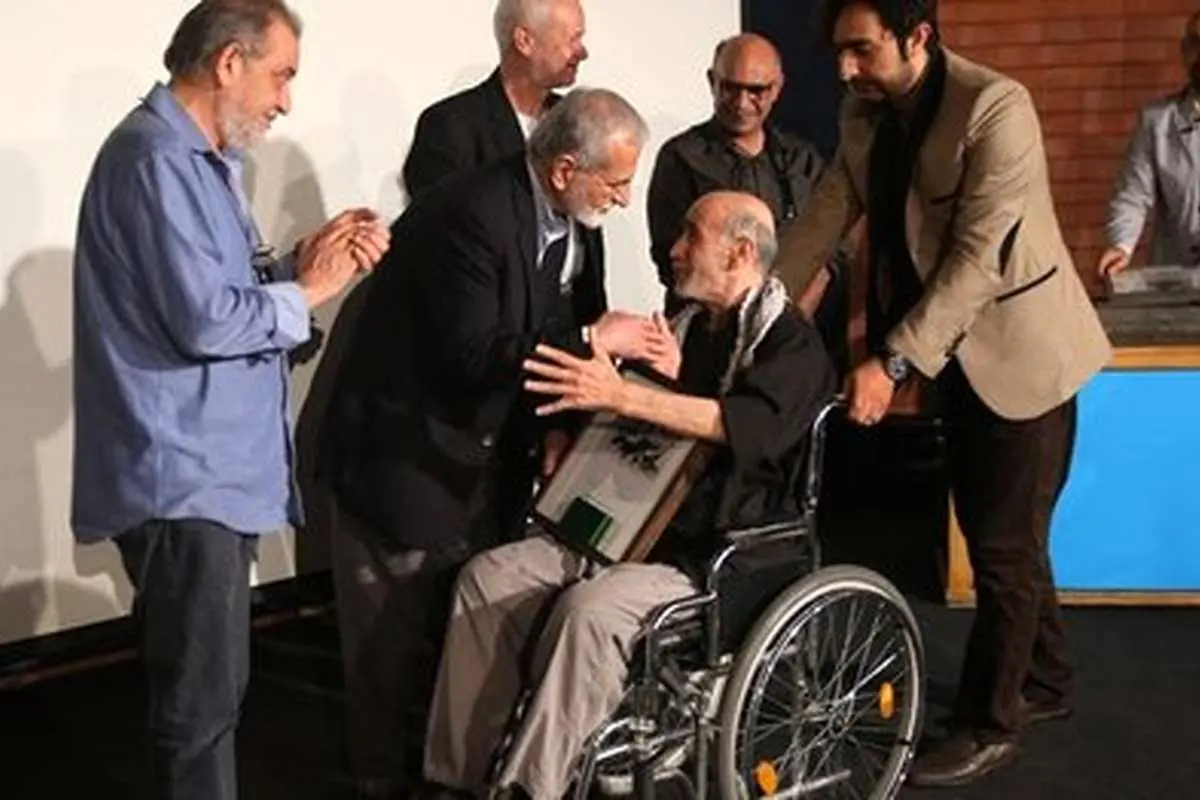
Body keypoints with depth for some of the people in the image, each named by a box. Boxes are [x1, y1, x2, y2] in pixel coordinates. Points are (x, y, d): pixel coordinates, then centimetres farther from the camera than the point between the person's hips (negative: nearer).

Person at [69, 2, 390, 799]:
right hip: (183, 477, -10)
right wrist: (309, 291, -11)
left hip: (212, 468, 10)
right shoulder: (158, 159, -18)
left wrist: (301, 261, 0)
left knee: (208, 687, 19)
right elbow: (206, 319, -25)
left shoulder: (199, 156, 16)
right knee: (202, 699, -1)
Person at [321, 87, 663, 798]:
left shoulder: (569, 219, 0)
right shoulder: (471, 214, -25)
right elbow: (474, 354, -30)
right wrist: (593, 340, -26)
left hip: (485, 454, 8)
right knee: (397, 633, 5)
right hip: (404, 451, -7)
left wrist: (555, 425, -7)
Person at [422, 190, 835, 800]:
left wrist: (618, 394, -37)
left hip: (712, 555, -7)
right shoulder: (685, 325, 16)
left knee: (588, 609, -33)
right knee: (487, 577, -10)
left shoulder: (791, 344, -7)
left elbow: (746, 423, -27)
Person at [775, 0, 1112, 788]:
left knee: (1004, 542, 1)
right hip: (961, 352, 8)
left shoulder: (996, 108, -24)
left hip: (1020, 349, -7)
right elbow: (827, 212, -2)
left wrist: (893, 364, -31)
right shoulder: (867, 111, 0)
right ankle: (1045, 681, 36)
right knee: (992, 531, 18)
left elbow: (977, 258, -28)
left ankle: (989, 726, 16)